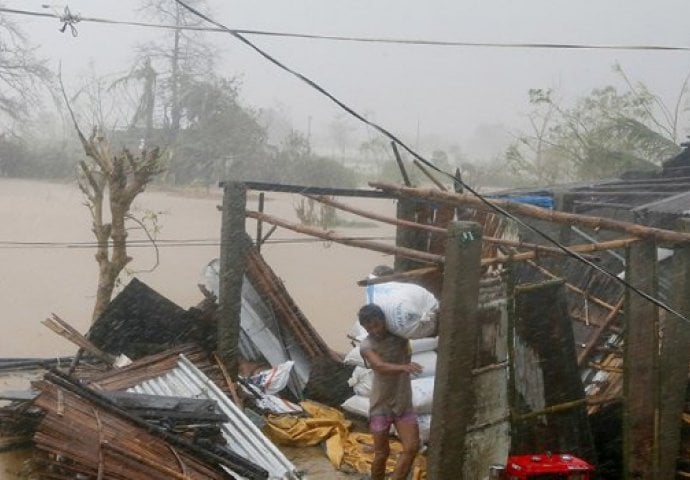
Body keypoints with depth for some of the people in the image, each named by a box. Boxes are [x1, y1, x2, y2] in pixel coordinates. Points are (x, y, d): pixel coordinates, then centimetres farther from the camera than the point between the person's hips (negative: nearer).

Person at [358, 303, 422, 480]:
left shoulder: (400, 335, -2)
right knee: (382, 452, 4)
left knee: (412, 447, -6)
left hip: (403, 403, 4)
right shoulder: (367, 345, -14)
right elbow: (380, 367, -33)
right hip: (381, 404, -3)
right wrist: (404, 367, -49)